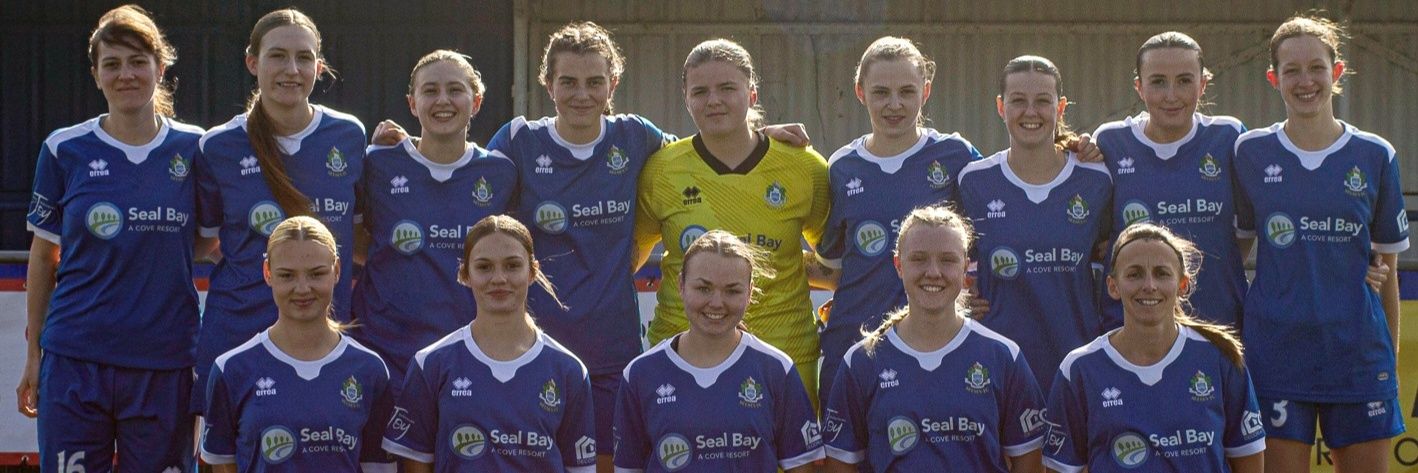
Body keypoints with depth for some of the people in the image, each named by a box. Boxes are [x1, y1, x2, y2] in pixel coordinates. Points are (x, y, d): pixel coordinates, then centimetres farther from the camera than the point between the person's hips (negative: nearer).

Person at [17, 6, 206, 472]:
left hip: (166, 361, 1)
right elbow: (43, 257, 8)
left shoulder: (193, 148, 4)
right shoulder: (65, 149, 2)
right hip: (75, 359, -1)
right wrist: (33, 353, 8)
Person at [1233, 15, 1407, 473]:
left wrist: (1389, 357, 8)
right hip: (1277, 346, -1)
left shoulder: (1375, 156, 4)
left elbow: (1386, 269, 9)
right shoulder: (1250, 152, 3)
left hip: (1357, 350, 1)